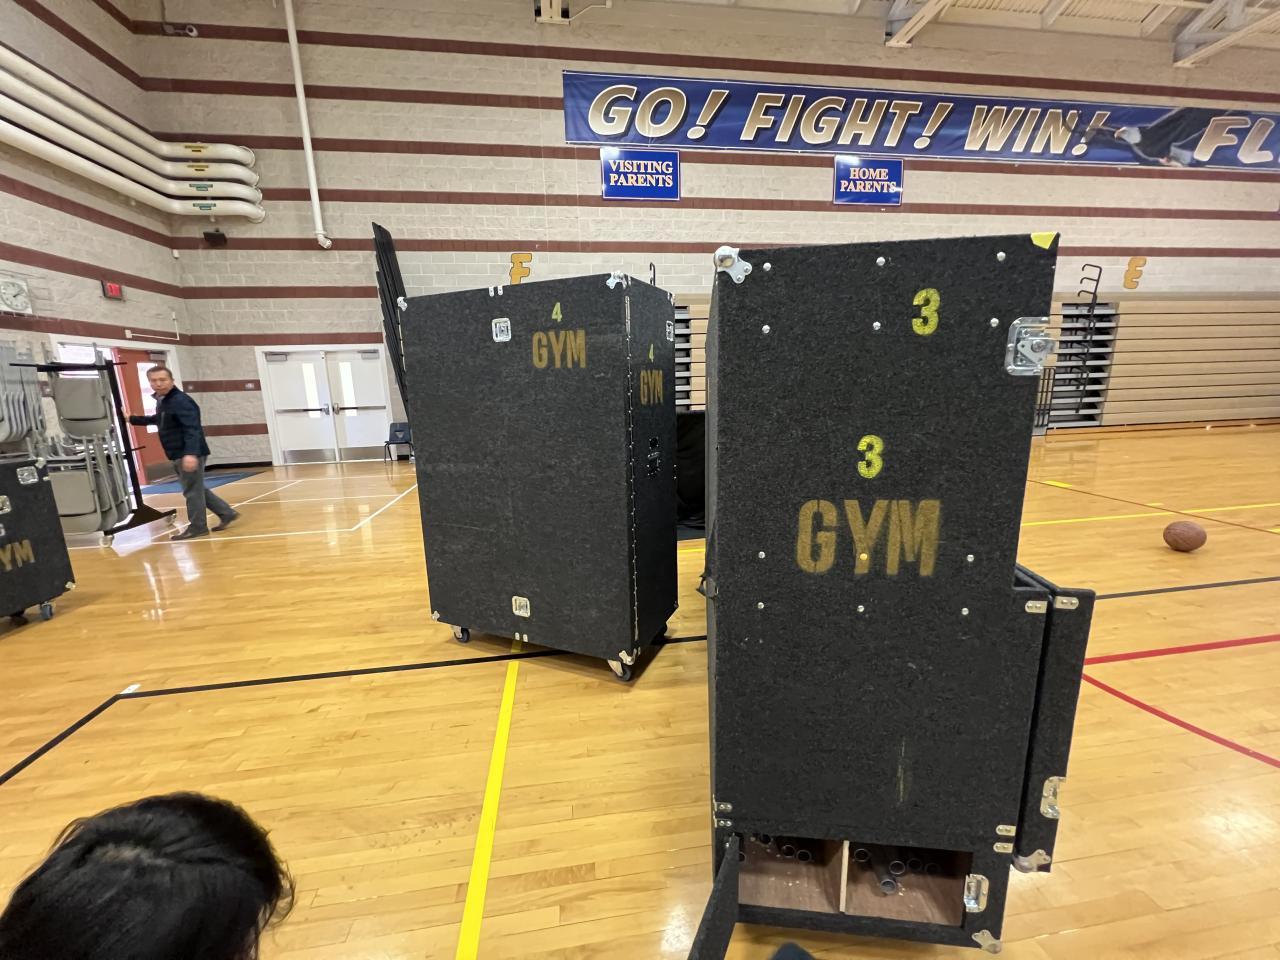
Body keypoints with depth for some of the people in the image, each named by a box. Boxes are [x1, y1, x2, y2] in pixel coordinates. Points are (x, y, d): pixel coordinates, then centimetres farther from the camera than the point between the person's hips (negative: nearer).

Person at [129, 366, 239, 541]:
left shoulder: (180, 401, -17)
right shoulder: (161, 401, 13)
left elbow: (192, 428, -29)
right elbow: (158, 420, 35)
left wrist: (190, 453, -39)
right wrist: (132, 419, 39)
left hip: (190, 455, -10)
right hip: (179, 455, 10)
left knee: (192, 491, -1)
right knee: (197, 489, 15)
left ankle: (197, 528, 9)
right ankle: (227, 514, 20)